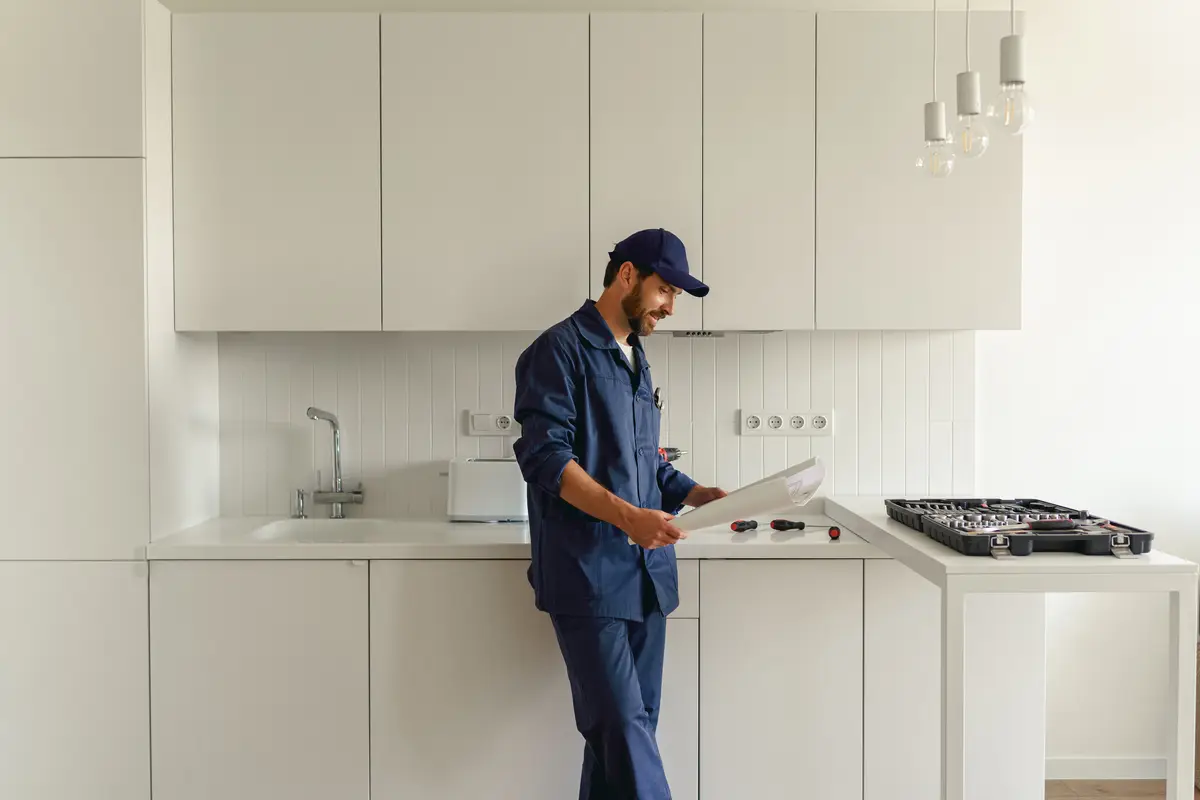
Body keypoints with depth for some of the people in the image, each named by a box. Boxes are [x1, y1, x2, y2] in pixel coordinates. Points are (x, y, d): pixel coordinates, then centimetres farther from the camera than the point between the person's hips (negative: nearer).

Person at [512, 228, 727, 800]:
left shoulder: (636, 360, 19)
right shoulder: (560, 351, -6)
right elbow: (546, 456, -16)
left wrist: (695, 493, 8)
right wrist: (627, 515, -25)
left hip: (645, 570, 8)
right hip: (587, 574, -8)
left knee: (631, 725, 9)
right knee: (622, 724, -9)